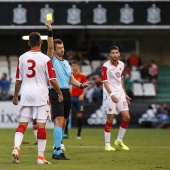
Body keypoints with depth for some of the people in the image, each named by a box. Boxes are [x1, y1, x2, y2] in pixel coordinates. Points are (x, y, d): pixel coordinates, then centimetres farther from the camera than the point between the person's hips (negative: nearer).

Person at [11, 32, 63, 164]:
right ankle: (41, 156, 2)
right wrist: (60, 93, 9)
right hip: (40, 94, -3)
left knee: (22, 124, 6)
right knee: (41, 125, 0)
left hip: (26, 93, 3)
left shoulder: (22, 58, 3)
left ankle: (16, 147, -15)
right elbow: (52, 80, -6)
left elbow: (18, 80, 6)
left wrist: (15, 96, 17)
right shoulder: (45, 59, -7)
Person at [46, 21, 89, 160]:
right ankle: (58, 151, -22)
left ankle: (56, 151, 16)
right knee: (59, 120, -18)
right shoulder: (52, 60, 0)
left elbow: (71, 79, 22)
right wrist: (50, 31, -29)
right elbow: (50, 46, -17)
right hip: (56, 92, -7)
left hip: (67, 93, 7)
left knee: (63, 123, 8)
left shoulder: (66, 62, 20)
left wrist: (80, 85, 4)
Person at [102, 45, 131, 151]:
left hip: (120, 94, 6)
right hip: (110, 95, -6)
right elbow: (105, 82, -14)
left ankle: (119, 140, 15)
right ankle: (107, 145, 4)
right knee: (110, 119, -4)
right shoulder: (106, 66, -9)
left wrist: (125, 94, 21)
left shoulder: (121, 64, 11)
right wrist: (111, 94, -25)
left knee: (127, 117, 0)